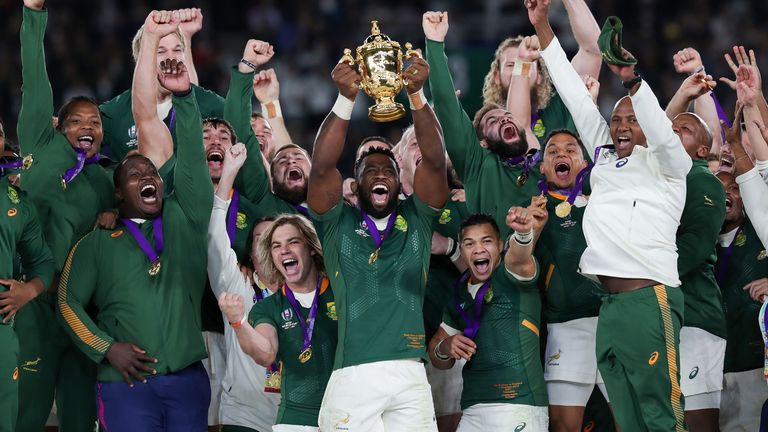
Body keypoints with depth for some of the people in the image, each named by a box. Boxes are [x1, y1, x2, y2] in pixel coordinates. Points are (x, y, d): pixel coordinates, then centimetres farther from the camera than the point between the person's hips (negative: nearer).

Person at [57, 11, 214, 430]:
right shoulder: (96, 243, 11)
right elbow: (69, 301, 8)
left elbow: (192, 157, 5)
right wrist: (107, 348, -6)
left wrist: (184, 95, -5)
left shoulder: (185, 220, 13)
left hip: (188, 380, 2)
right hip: (126, 384, -2)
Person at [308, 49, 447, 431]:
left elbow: (434, 160, 2)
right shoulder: (338, 224, 12)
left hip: (410, 376, 1)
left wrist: (416, 94, -12)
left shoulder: (416, 220, 15)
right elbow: (322, 167, -3)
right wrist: (346, 100, -15)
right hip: (352, 378, -1)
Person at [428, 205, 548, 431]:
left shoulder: (509, 277, -1)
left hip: (519, 406, -6)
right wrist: (445, 349, 1)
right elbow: (438, 360, 25)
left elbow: (519, 257, -26)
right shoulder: (460, 295, 17)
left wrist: (524, 232, -48)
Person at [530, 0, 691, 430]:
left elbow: (662, 132, -15)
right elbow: (577, 97, 21)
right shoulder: (605, 155, 22)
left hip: (650, 298, -6)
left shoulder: (667, 164, 6)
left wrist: (632, 80, -30)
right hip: (610, 302, 6)